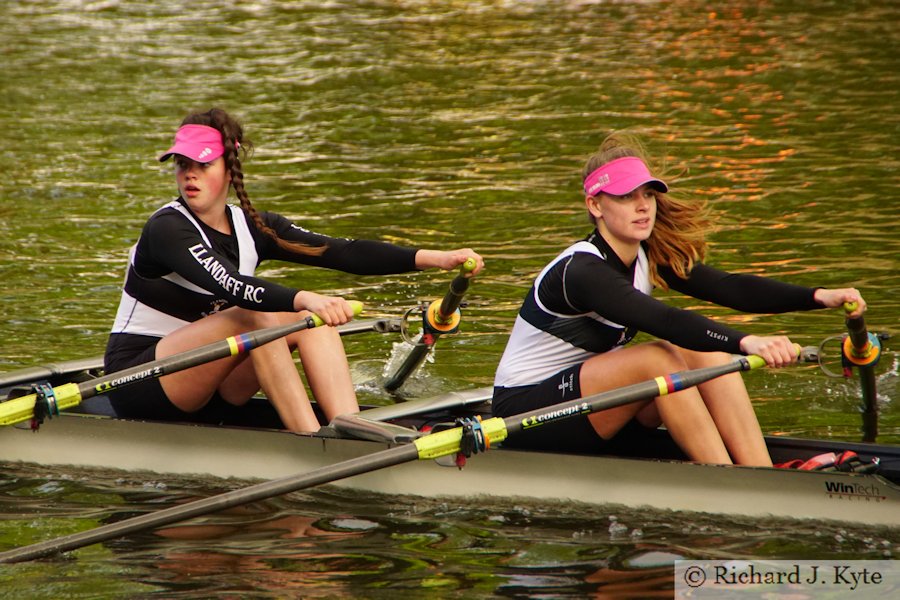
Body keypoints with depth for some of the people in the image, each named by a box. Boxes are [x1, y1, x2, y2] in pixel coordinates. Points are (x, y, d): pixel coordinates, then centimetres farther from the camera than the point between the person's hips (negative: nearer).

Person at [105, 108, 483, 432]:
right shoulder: (167, 229, -17)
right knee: (255, 318, -28)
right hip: (138, 384, -7)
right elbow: (229, 285, -35)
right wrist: (304, 299, -51)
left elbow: (342, 252, -7)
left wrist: (434, 258, -18)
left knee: (311, 319, -13)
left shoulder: (250, 228, 4)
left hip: (204, 383, 7)